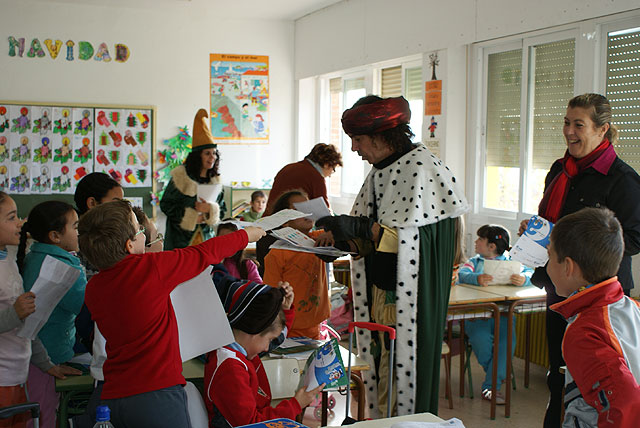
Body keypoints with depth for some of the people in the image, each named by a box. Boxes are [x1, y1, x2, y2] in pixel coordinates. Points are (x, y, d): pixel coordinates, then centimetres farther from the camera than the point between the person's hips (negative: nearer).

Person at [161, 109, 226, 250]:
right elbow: (165, 204, -3)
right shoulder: (181, 175, -6)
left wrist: (210, 209, -13)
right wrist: (192, 216, -10)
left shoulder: (215, 181, 7)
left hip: (205, 236, 4)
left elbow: (222, 211, 10)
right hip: (180, 238, -3)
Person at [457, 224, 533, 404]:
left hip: (503, 313, 0)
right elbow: (462, 274, -6)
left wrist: (523, 278, -26)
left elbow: (530, 272, 0)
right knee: (480, 339, -29)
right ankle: (498, 374, 0)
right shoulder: (474, 261, 16)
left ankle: (491, 386, -20)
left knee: (508, 340, -27)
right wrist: (477, 278, -30)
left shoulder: (509, 262, 16)